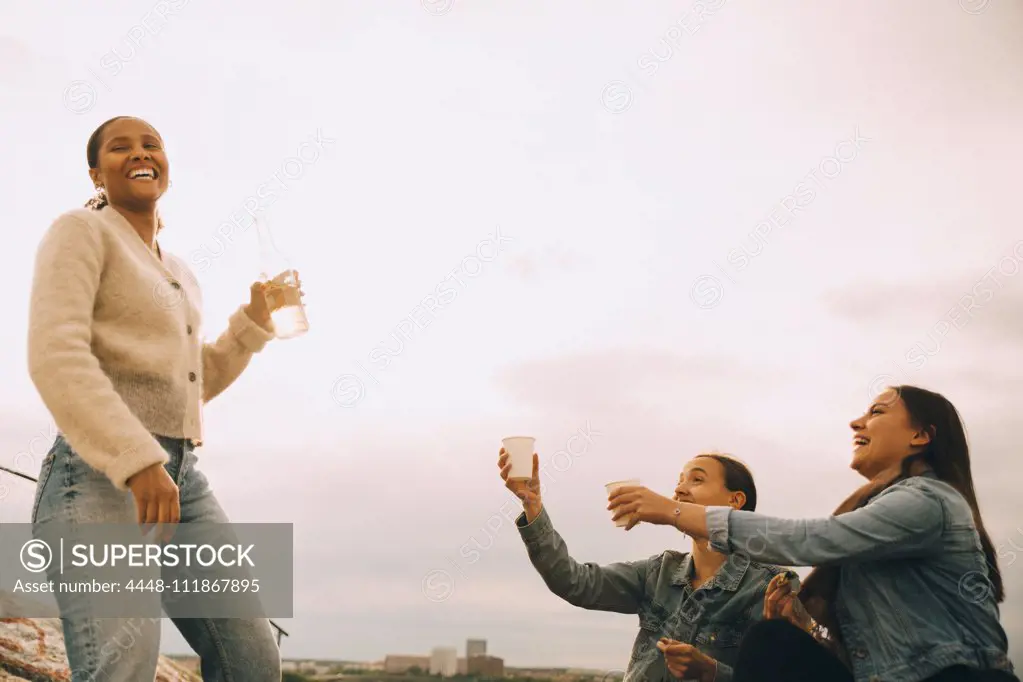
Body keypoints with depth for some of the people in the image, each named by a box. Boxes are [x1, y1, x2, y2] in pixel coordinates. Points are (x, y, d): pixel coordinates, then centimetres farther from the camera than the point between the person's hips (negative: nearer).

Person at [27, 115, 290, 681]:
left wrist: (255, 319, 16)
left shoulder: (180, 276, 24)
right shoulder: (80, 232, 0)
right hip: (99, 477, -8)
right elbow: (56, 358, -14)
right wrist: (138, 461, -24)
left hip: (179, 478, 8)